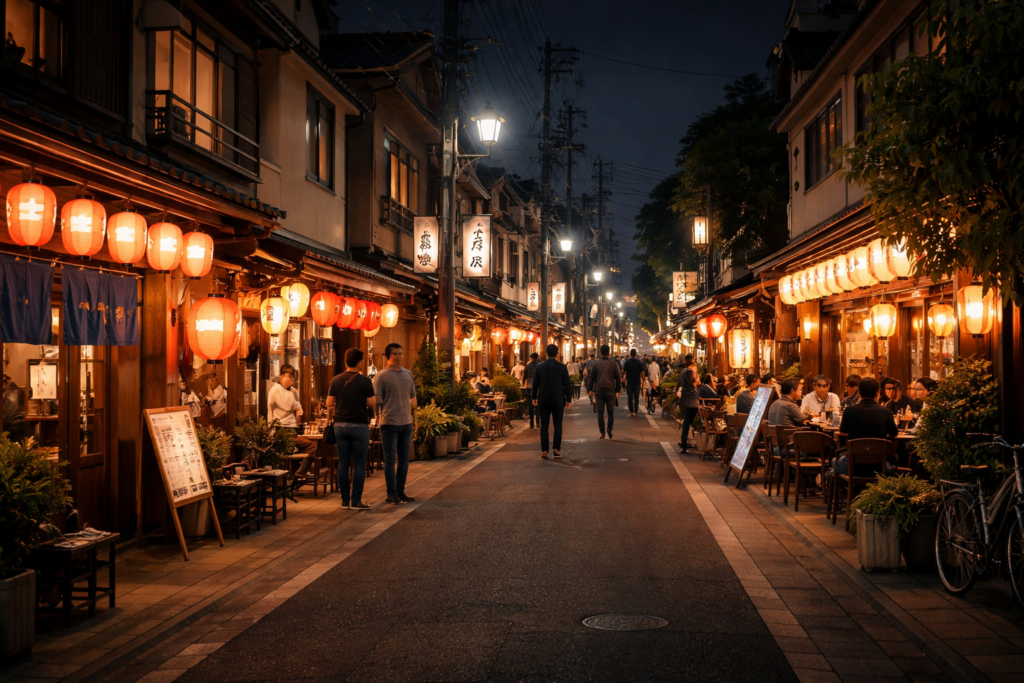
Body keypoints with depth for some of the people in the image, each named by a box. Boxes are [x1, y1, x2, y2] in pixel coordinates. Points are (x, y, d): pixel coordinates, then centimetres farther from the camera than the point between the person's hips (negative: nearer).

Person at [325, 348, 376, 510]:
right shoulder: (364, 381, -7)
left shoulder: (336, 380, 3)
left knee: (343, 463, 7)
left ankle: (345, 500, 9)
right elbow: (371, 403, -4)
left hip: (340, 425, 4)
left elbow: (329, 403, 5)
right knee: (359, 464, 1)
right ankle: (356, 501, 0)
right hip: (359, 425, -4)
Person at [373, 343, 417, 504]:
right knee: (390, 459, 0)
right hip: (389, 423, -6)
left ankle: (400, 491, 19)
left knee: (404, 459, 10)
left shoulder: (408, 374, 11)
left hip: (406, 423, 6)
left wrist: (414, 418, 16)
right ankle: (392, 494, 5)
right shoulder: (381, 375, -6)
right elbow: (377, 400, -8)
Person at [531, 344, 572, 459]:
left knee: (544, 426, 5)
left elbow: (535, 383, 3)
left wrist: (534, 397, 14)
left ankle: (544, 451, 1)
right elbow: (567, 385, -3)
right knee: (558, 425, 7)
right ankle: (557, 449, 1)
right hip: (558, 401, -1)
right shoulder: (562, 367, -5)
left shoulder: (539, 366, -2)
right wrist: (568, 399, 6)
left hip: (543, 400, 1)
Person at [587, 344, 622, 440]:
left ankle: (602, 433, -2)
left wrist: (590, 389, 16)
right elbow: (618, 377, 0)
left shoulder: (596, 364, 3)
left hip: (599, 391, 1)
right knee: (611, 412, 10)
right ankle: (609, 430, -5)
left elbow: (592, 378, 7)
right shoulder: (613, 364, -1)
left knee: (600, 413, 3)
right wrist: (618, 389, 9)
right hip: (610, 391, -1)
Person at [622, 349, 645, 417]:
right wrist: (642, 381, 8)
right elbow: (642, 373, -2)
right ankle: (635, 412, 4)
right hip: (637, 382, 1)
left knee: (630, 398, 4)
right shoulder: (639, 362, -1)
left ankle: (631, 412, 1)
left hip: (629, 382, -1)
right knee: (636, 398, 6)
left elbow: (623, 372, -3)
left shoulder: (627, 362, -4)